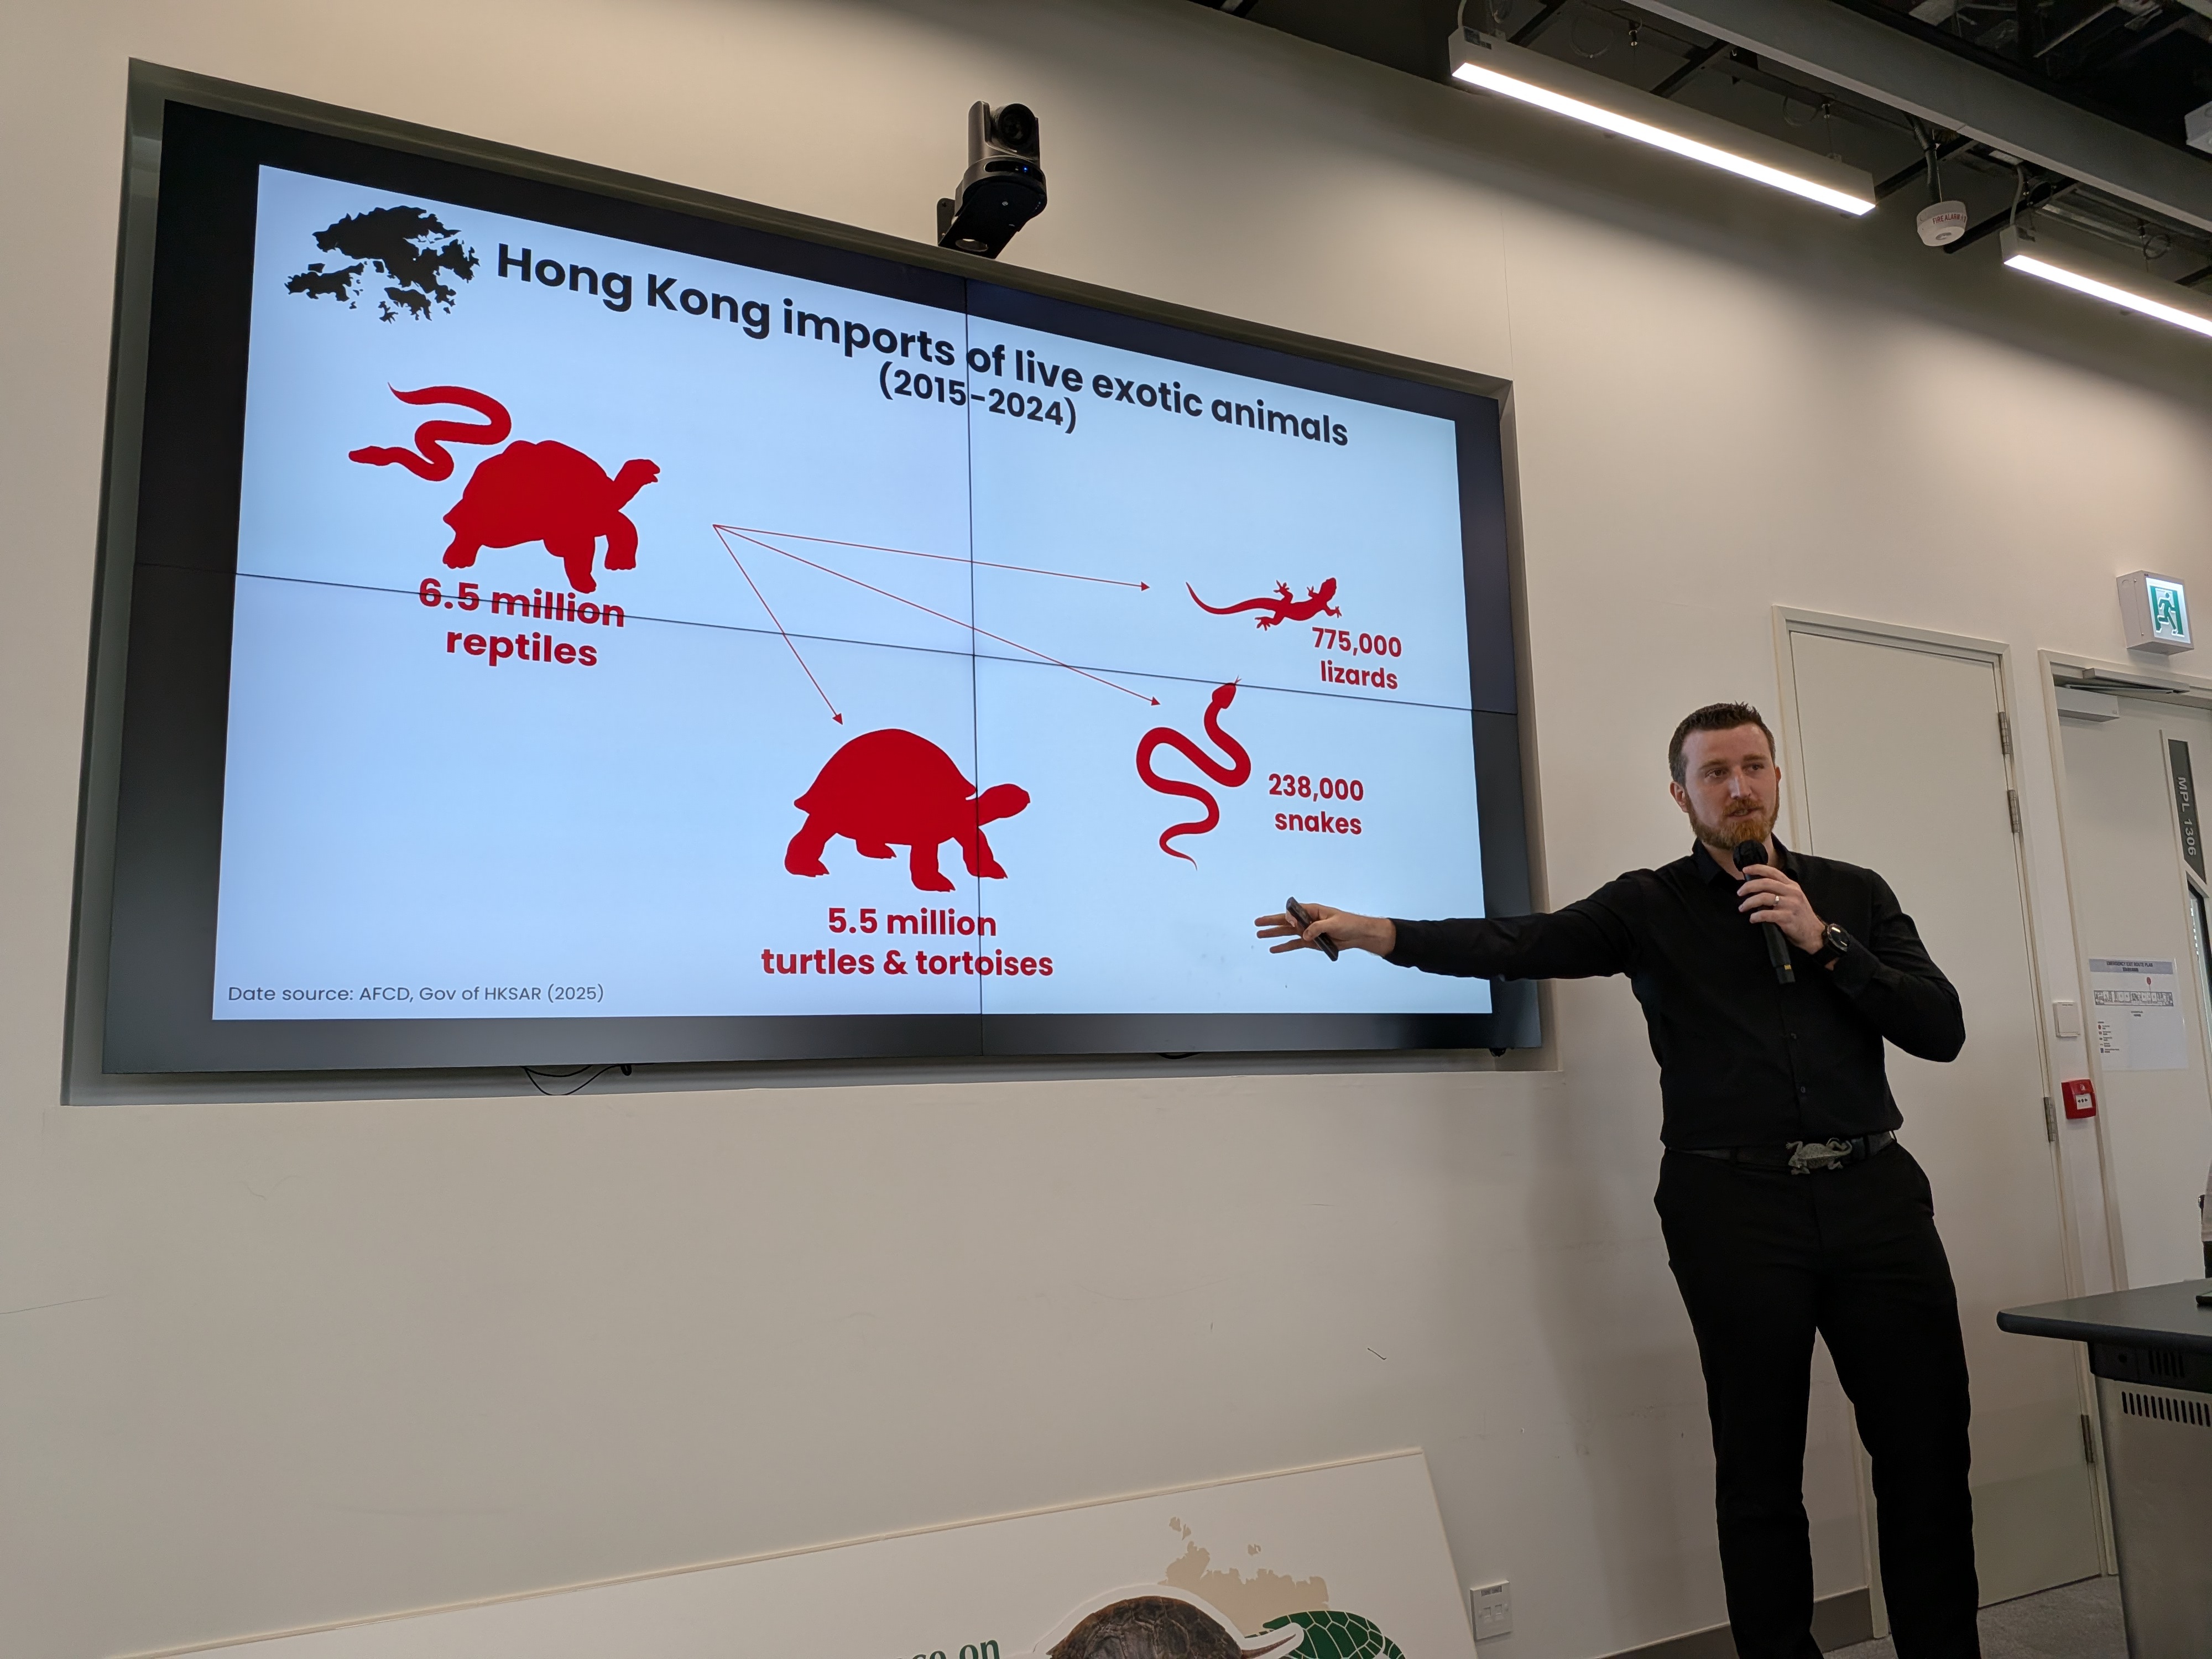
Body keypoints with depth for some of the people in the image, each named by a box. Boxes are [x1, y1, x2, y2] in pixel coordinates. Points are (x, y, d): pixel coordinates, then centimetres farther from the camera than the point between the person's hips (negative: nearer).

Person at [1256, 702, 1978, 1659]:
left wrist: (1824, 941, -7)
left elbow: (1941, 1030, 6)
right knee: (1761, 1470, 6)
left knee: (1930, 1448, 5)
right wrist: (1370, 932, -21)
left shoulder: (1853, 893, 13)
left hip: (1873, 1188, 3)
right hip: (1736, 1205, -2)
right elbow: (1519, 945, -9)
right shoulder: (1650, 907, 4)